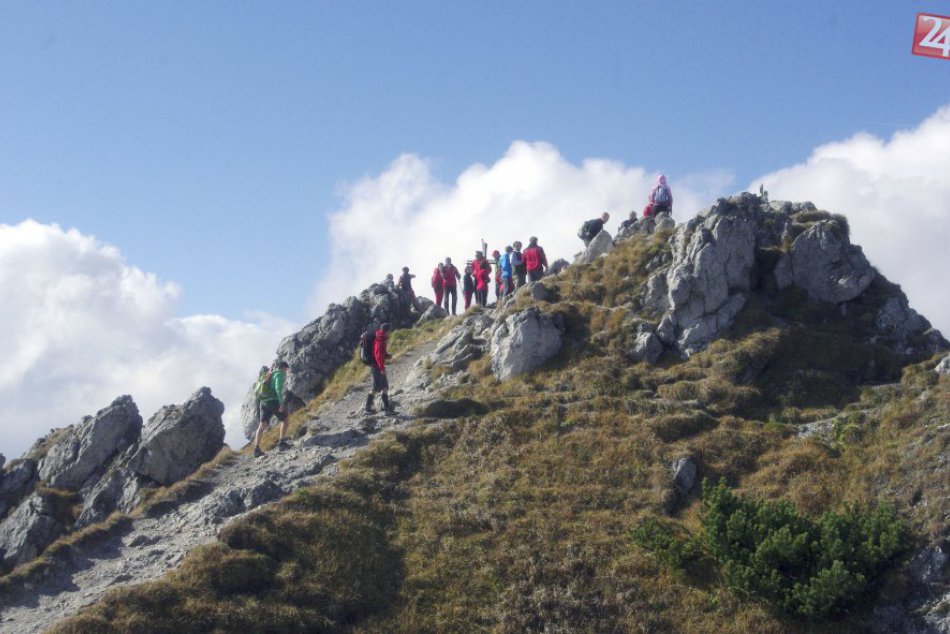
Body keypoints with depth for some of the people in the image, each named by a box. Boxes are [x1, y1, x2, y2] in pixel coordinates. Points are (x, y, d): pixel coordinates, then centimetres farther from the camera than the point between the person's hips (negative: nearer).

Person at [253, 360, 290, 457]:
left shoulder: (270, 375, 22)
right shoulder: (279, 374, -3)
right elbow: (278, 389, -19)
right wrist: (281, 404, -22)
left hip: (264, 402, 7)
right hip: (273, 401, -7)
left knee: (262, 425, 5)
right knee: (284, 420, 10)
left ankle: (256, 449, -2)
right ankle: (281, 443, 3)